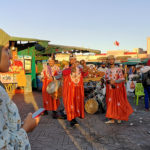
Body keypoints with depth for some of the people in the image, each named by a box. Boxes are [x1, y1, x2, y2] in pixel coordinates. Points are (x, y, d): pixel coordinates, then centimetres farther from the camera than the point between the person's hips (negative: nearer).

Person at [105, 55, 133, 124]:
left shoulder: (118, 69, -5)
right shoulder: (107, 70, 10)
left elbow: (122, 79, -11)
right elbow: (106, 79, 9)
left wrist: (114, 81, -23)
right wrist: (109, 81, -12)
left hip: (117, 89, -4)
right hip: (110, 89, 4)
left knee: (118, 102, 2)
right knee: (111, 103, 3)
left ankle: (119, 117, 19)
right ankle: (112, 119, 7)